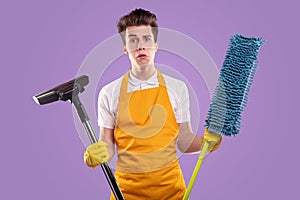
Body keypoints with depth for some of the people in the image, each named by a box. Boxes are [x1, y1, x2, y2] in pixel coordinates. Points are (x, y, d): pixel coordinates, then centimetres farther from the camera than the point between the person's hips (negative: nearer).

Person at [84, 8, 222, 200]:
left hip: (170, 184, 1)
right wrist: (99, 153, -18)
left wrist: (204, 142, -16)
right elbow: (107, 143, 3)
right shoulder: (109, 93, -3)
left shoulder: (177, 88, -2)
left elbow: (184, 142, 3)